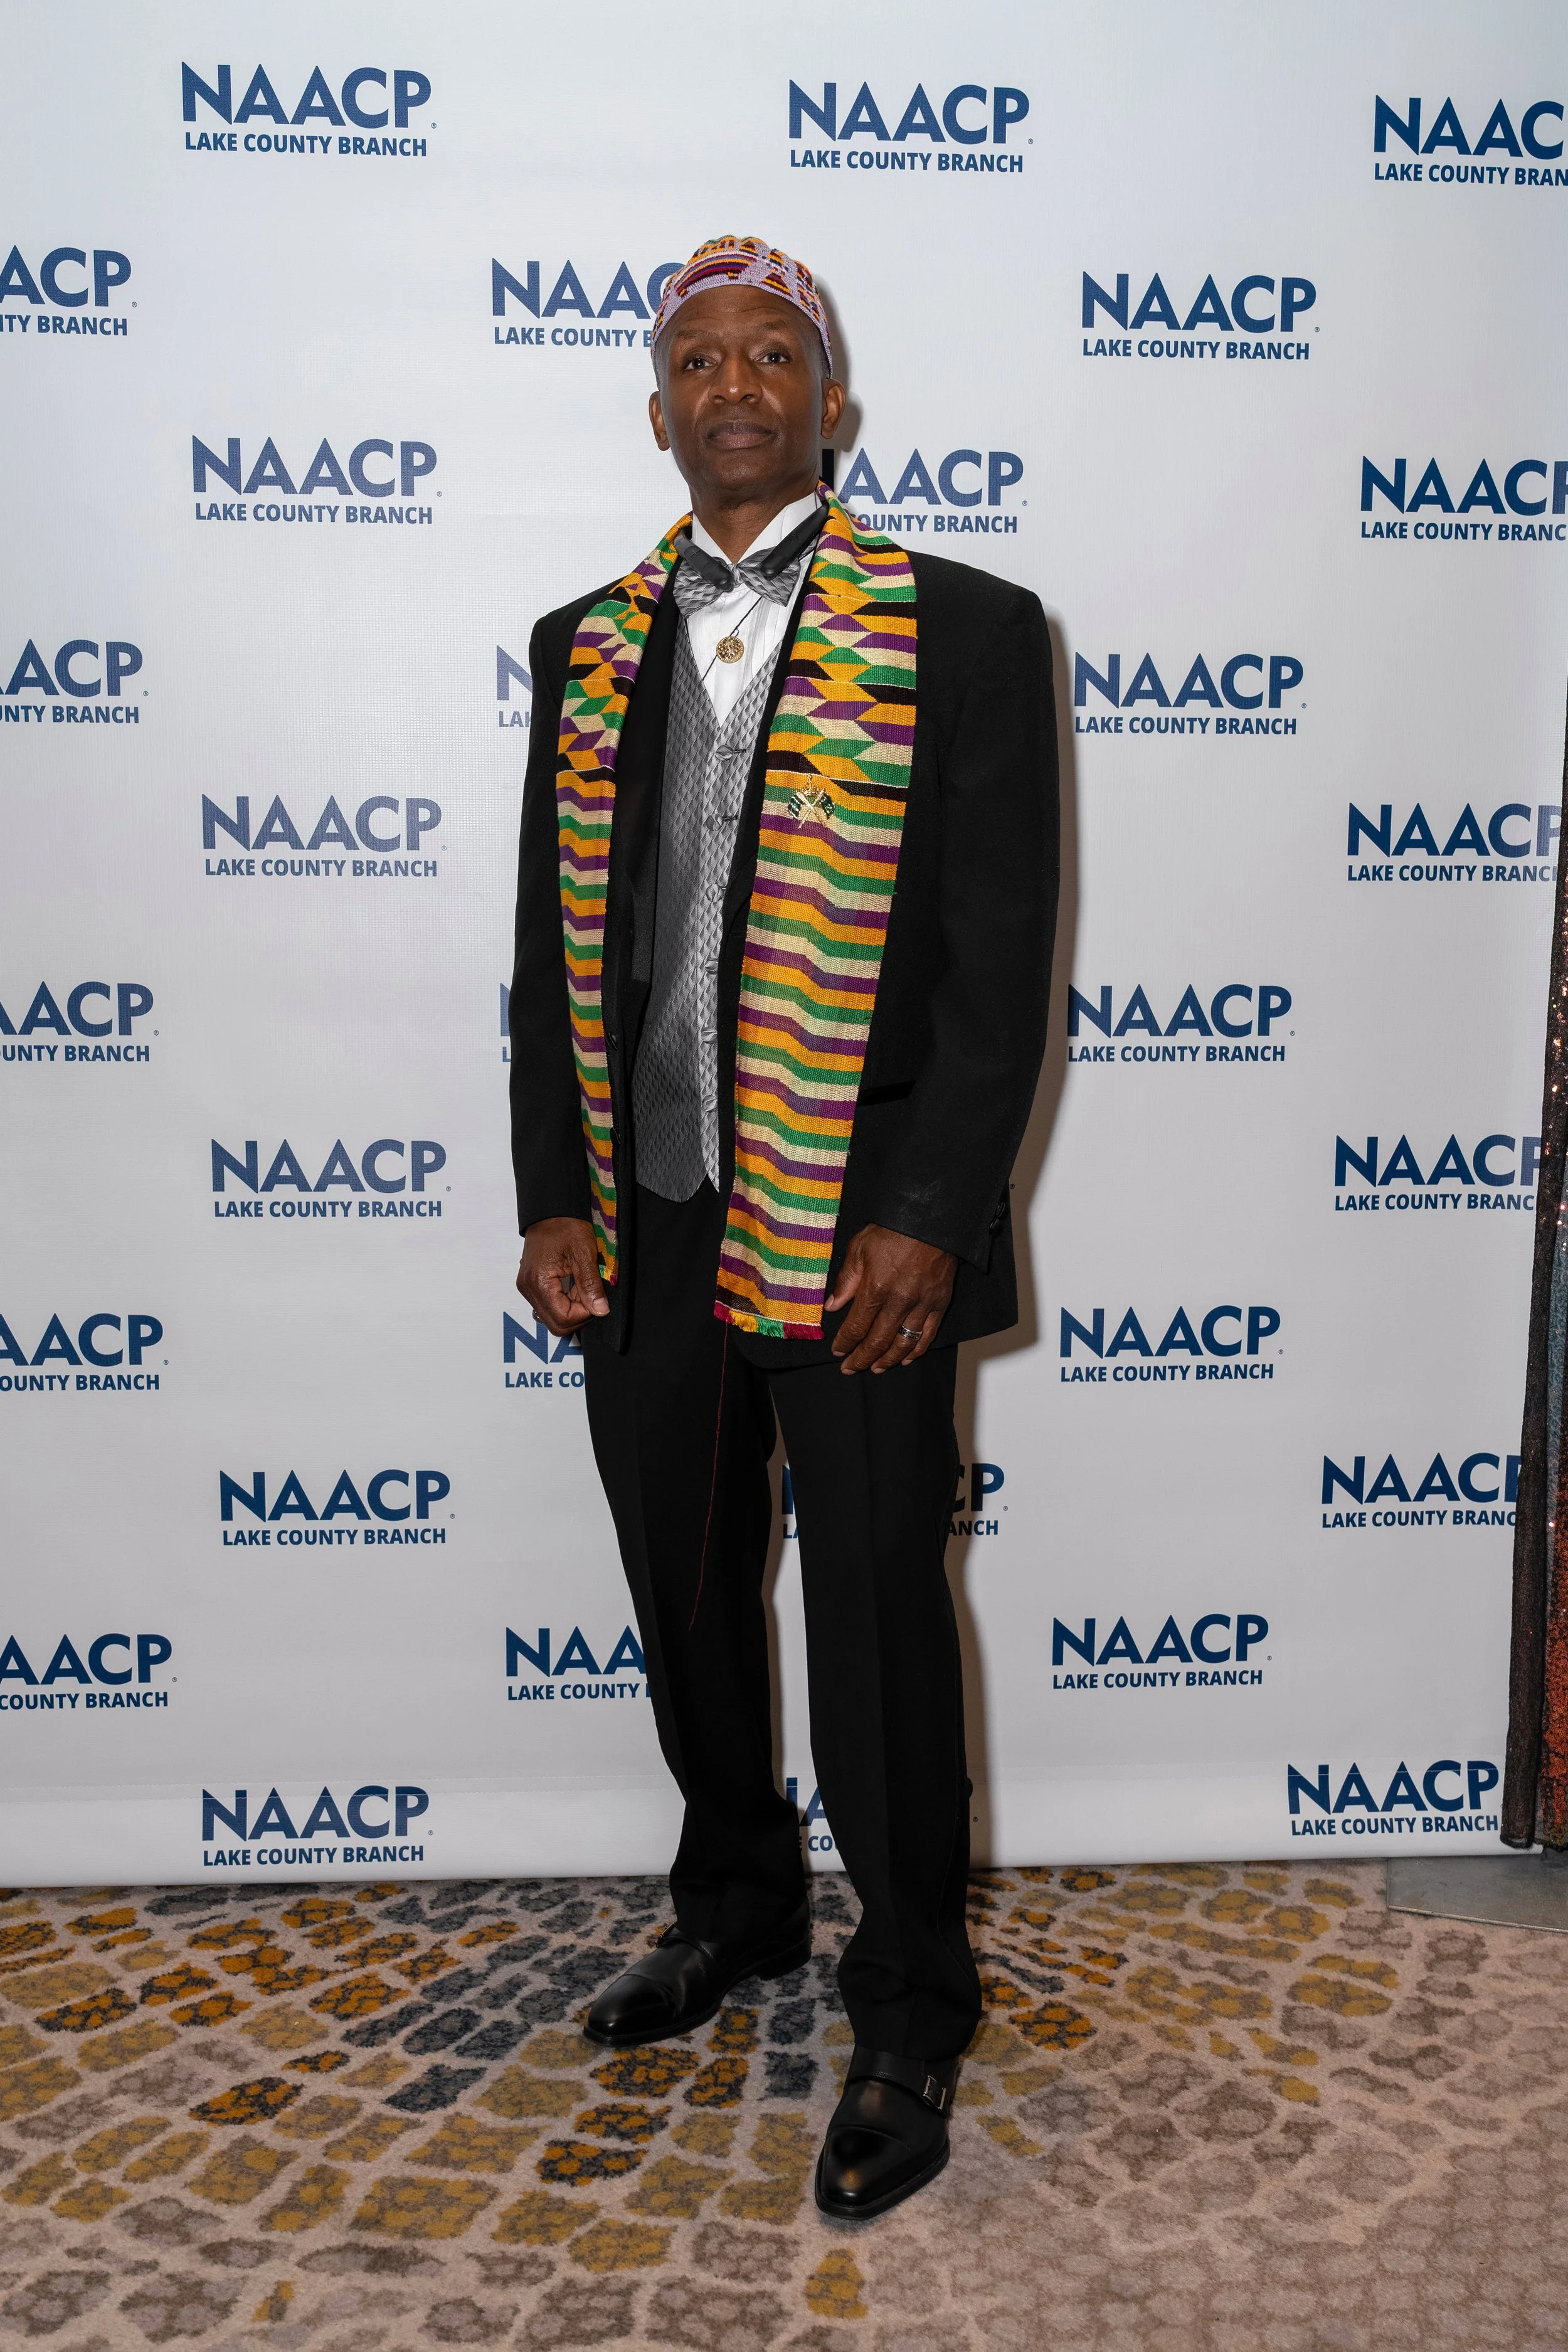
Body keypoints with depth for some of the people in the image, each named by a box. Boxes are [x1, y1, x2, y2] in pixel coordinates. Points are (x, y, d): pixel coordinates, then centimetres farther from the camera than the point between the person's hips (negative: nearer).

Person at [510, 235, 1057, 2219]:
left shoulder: (961, 631, -3)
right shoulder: (586, 646, 10)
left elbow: (1003, 957, -7)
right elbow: (552, 943, 10)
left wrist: (931, 1220, -14)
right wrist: (555, 1196, 3)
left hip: (853, 1229, -4)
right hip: (643, 1217, 5)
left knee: (876, 1626, 5)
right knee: (684, 1596, 18)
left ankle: (907, 2013, 27)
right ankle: (736, 1904, 42)